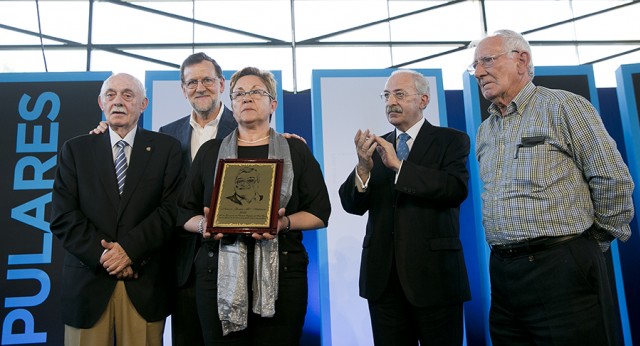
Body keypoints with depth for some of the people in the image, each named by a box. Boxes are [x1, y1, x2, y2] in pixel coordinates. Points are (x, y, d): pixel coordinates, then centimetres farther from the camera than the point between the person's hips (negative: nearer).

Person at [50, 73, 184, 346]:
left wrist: (129, 249, -14)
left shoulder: (166, 148, 5)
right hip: (88, 281, 1)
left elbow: (171, 210, -4)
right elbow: (63, 217, 0)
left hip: (146, 284, -1)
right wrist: (102, 255, -11)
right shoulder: (75, 149, 8)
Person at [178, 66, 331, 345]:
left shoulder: (296, 150, 9)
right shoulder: (210, 152, 13)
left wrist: (284, 223, -13)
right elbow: (185, 213, 12)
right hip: (220, 274, 1)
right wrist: (204, 224, -9)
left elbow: (319, 213, 5)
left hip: (281, 273, 0)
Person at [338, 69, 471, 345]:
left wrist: (399, 165, -22)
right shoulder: (376, 147, 11)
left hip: (434, 273, -3)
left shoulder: (451, 141, 1)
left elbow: (456, 189, -18)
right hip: (383, 275, 4)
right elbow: (352, 205, 1)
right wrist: (363, 168, -18)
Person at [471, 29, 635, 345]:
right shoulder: (484, 131, 15)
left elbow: (613, 180, -7)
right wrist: (507, 254, 15)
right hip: (503, 272, 6)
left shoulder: (563, 106, -5)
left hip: (561, 270, -6)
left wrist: (594, 243, 2)